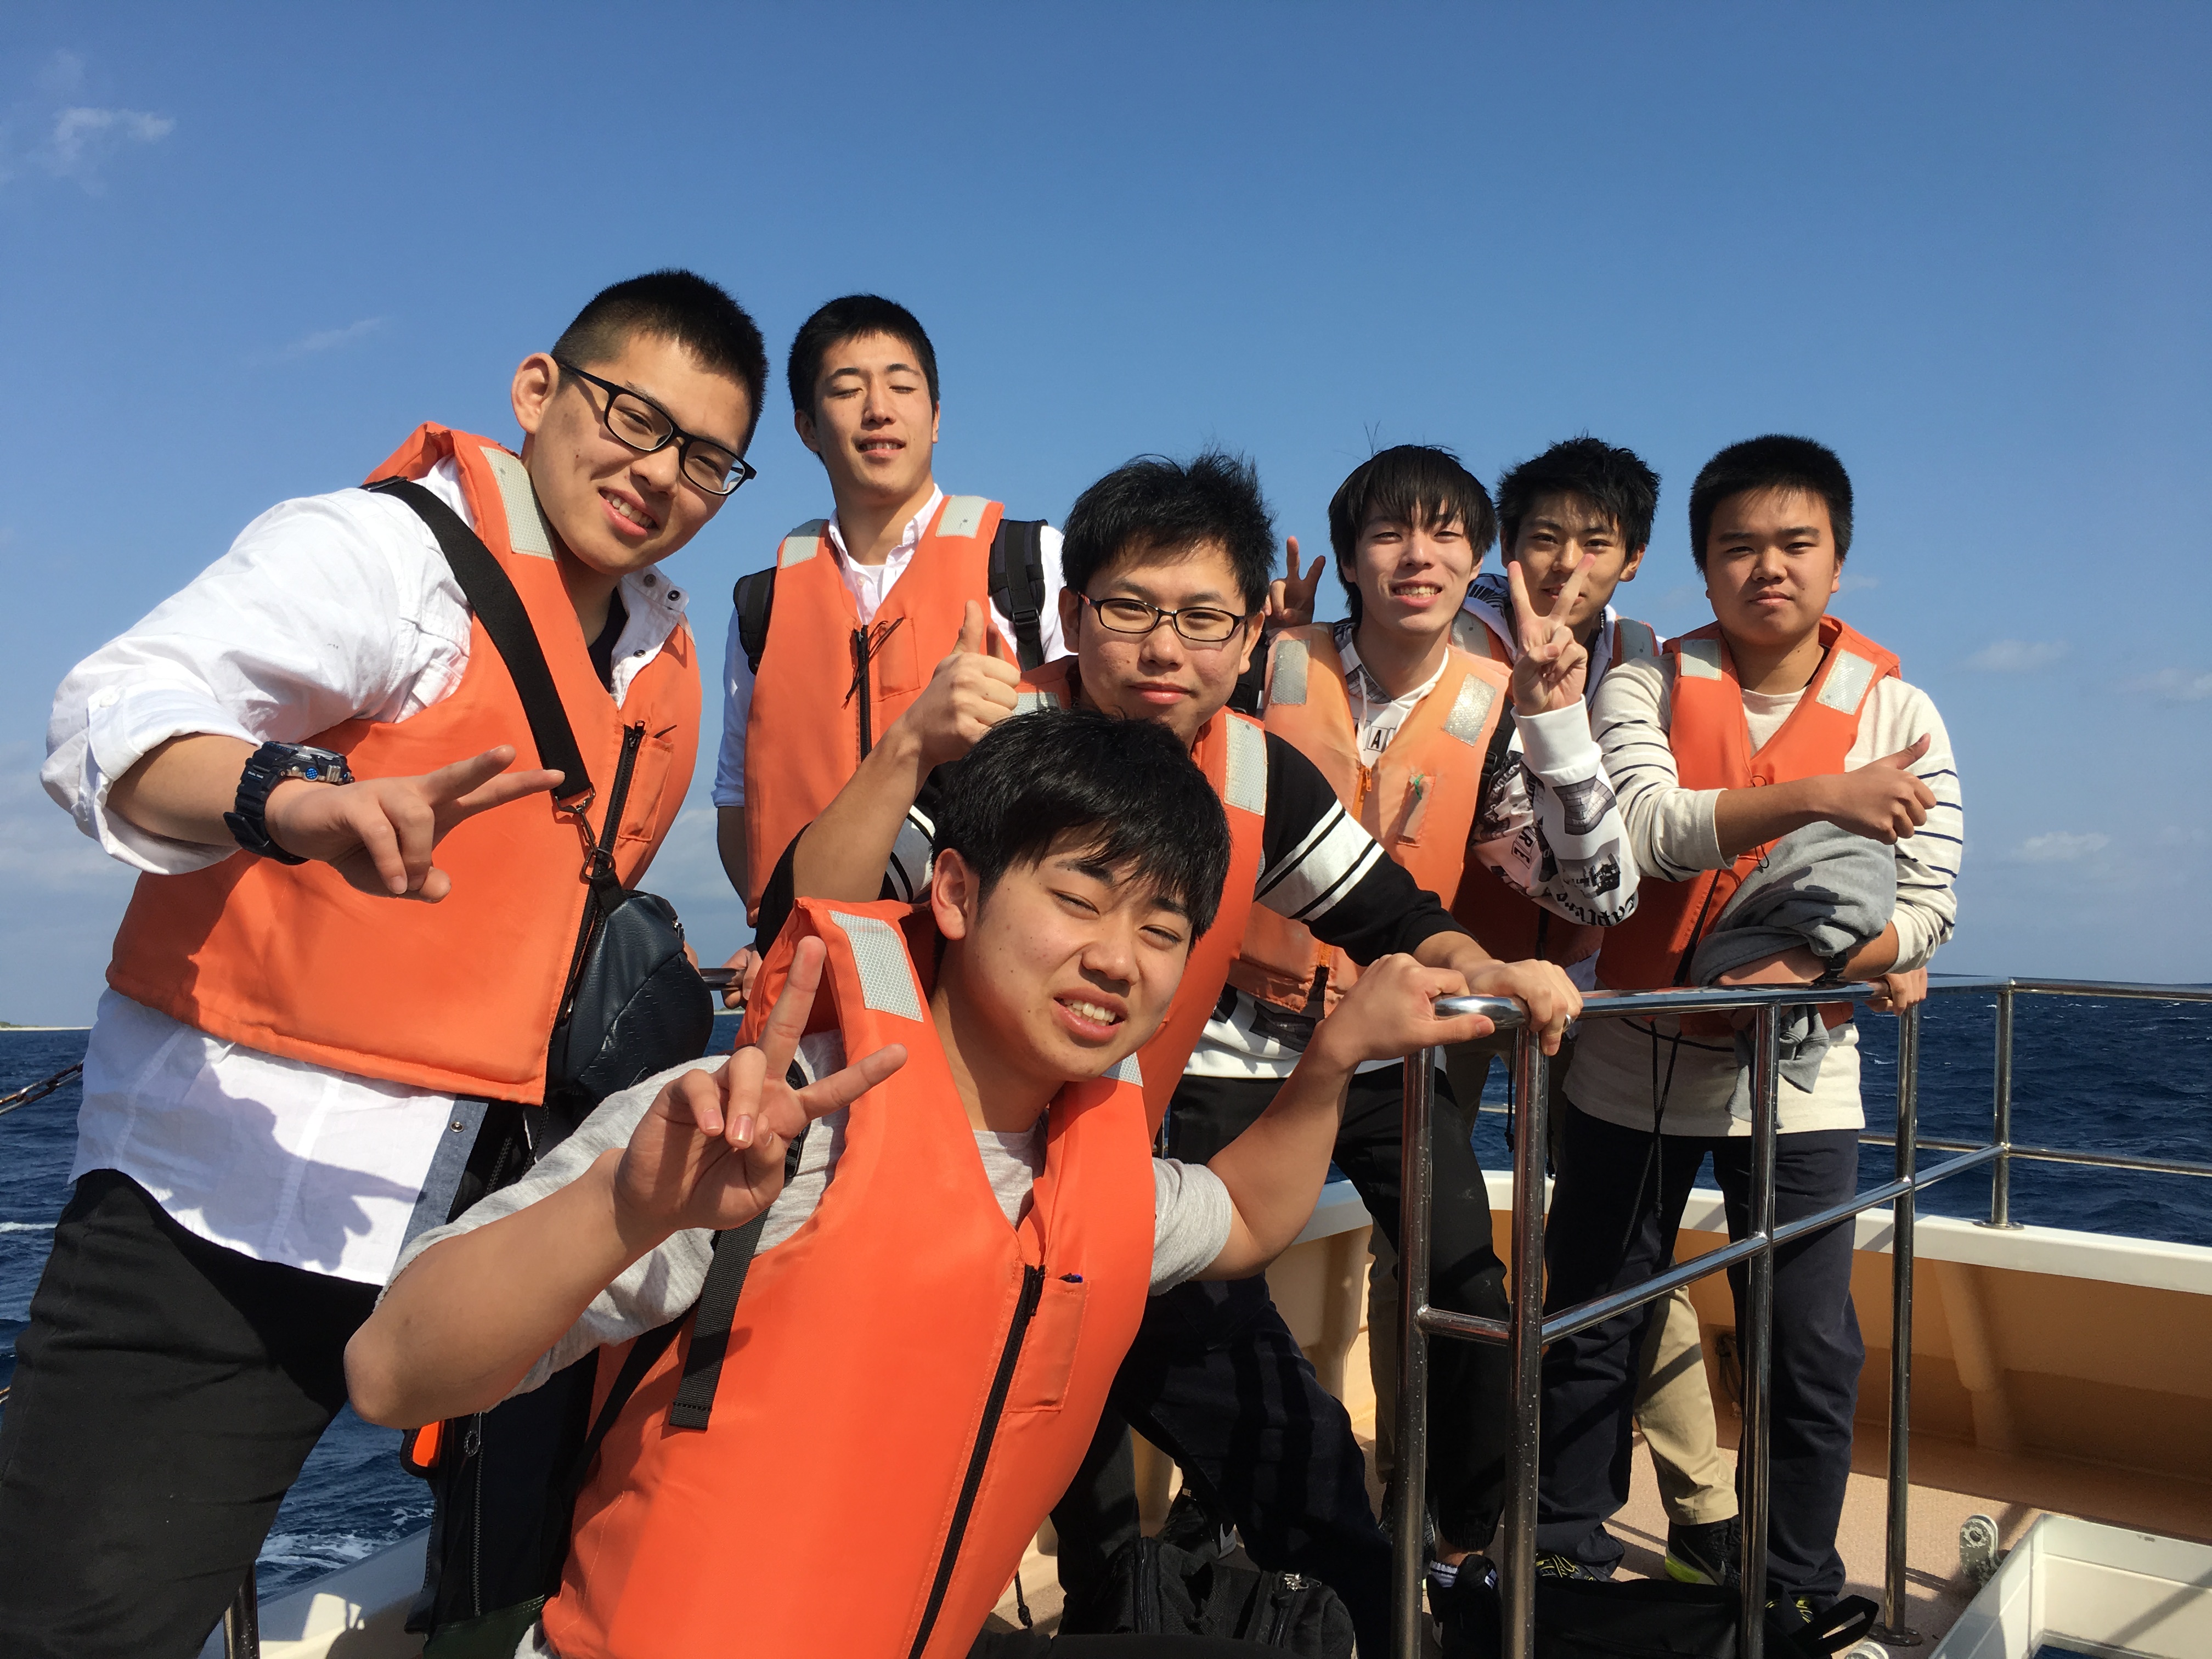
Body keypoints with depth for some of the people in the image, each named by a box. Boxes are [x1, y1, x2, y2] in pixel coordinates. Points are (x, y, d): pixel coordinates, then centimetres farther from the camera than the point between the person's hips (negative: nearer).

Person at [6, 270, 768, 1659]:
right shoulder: (385, 549, -10)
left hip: (494, 1203, 7)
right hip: (233, 1189, -7)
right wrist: (300, 802, -45)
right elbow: (117, 715, -26)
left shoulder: (671, 662, 13)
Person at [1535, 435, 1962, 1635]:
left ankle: (1797, 1591, 28)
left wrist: (1811, 962, -21)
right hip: (1631, 1068, 0)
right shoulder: (1646, 684, -1)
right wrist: (1818, 797, -27)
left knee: (1812, 1357, 5)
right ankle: (1564, 1559, 31)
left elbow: (1925, 908, -4)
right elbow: (1642, 826, -18)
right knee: (1590, 1333, 12)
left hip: (1798, 1081, 0)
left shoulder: (1898, 713, 1)